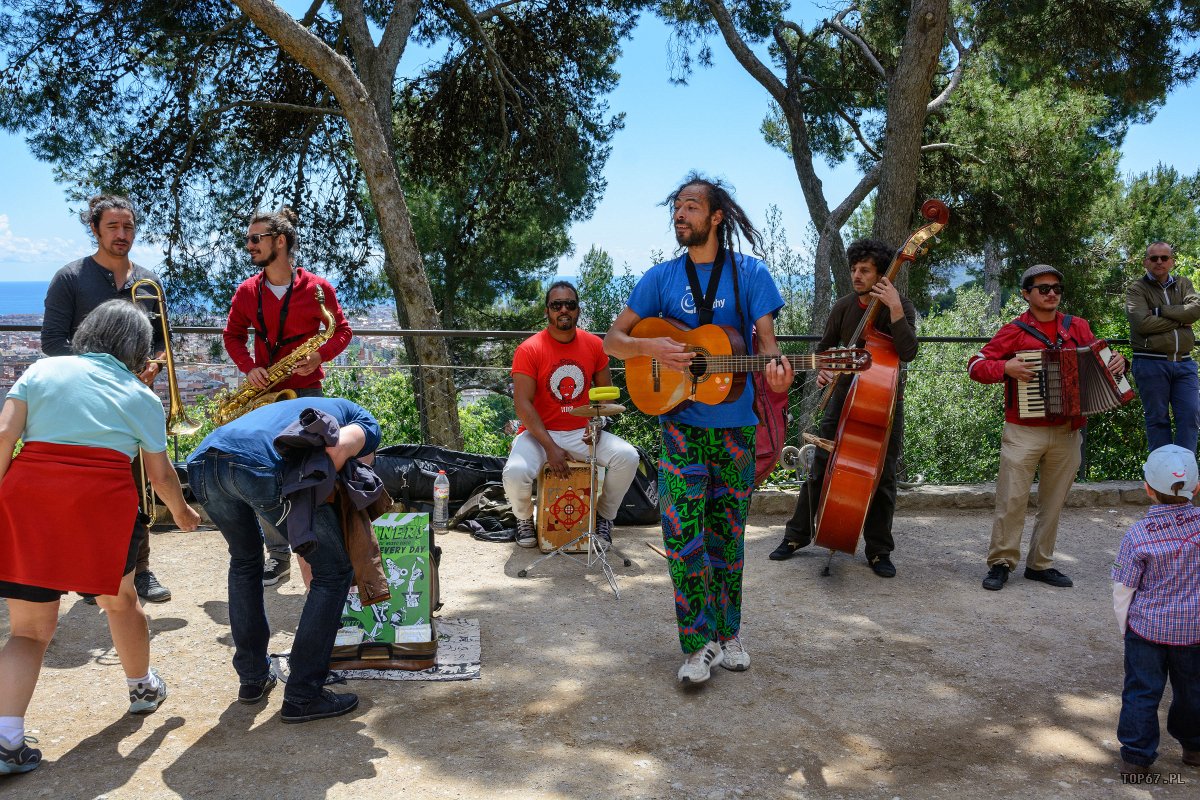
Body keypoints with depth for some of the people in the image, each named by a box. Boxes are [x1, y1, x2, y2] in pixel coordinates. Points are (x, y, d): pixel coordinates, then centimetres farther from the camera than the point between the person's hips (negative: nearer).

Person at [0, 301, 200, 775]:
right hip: (103, 499, -1)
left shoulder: (41, 370, 16)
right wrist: (181, 512, 31)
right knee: (119, 599, 23)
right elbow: (161, 474, 14)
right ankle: (143, 688, 42)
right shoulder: (142, 397, 13)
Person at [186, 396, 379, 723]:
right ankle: (302, 696, 12)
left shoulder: (298, 408, 43)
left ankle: (252, 678, 35)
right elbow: (337, 448, -2)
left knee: (244, 560, 33)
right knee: (333, 573, 12)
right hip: (263, 467, -7)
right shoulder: (366, 423, 25)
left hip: (203, 461, 7)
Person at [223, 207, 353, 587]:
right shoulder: (247, 291, 5)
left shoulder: (317, 287, -4)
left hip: (306, 391, -3)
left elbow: (343, 330, 4)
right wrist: (248, 367, -4)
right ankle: (278, 555, 13)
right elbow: (232, 335, 14)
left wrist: (320, 355, -14)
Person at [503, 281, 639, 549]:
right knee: (515, 472, -32)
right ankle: (524, 519, 5)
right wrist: (550, 447, -21)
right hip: (540, 433, -3)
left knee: (627, 457, -22)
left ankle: (604, 517, 6)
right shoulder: (529, 350, -10)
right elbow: (522, 404, -14)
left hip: (582, 432, 3)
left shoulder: (594, 345, 2)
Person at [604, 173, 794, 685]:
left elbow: (766, 341, -3)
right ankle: (700, 643, 5)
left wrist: (776, 369, -26)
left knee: (727, 536, 10)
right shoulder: (662, 277, 5)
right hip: (681, 425, 0)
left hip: (736, 426, 0)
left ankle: (727, 632, 26)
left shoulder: (750, 274, 2)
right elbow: (613, 340, 6)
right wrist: (651, 347, -15)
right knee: (682, 536, -8)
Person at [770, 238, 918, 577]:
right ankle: (797, 534, 19)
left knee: (883, 478, 1)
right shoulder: (844, 307, 1)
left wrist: (895, 309, -33)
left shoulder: (900, 307, -10)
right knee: (820, 469, 6)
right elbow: (826, 346, 13)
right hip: (844, 397, 3)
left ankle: (879, 551, 13)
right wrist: (822, 370, -7)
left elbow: (908, 353, -26)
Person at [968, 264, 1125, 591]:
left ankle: (1040, 564, 20)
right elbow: (975, 365, -2)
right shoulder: (1014, 331, -1)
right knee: (1012, 499, -5)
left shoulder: (1078, 328, 10)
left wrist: (1117, 362, -2)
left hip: (1067, 433, 4)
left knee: (1053, 501, 9)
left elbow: (1098, 360, 19)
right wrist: (1004, 368, -19)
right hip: (1023, 432, -4)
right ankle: (1001, 562, 6)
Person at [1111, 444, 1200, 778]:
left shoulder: (1136, 536, -18)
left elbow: (1122, 593, -10)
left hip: (1146, 628, -3)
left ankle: (1136, 756, 12)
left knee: (1141, 691, 8)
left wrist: (1126, 629, 5)